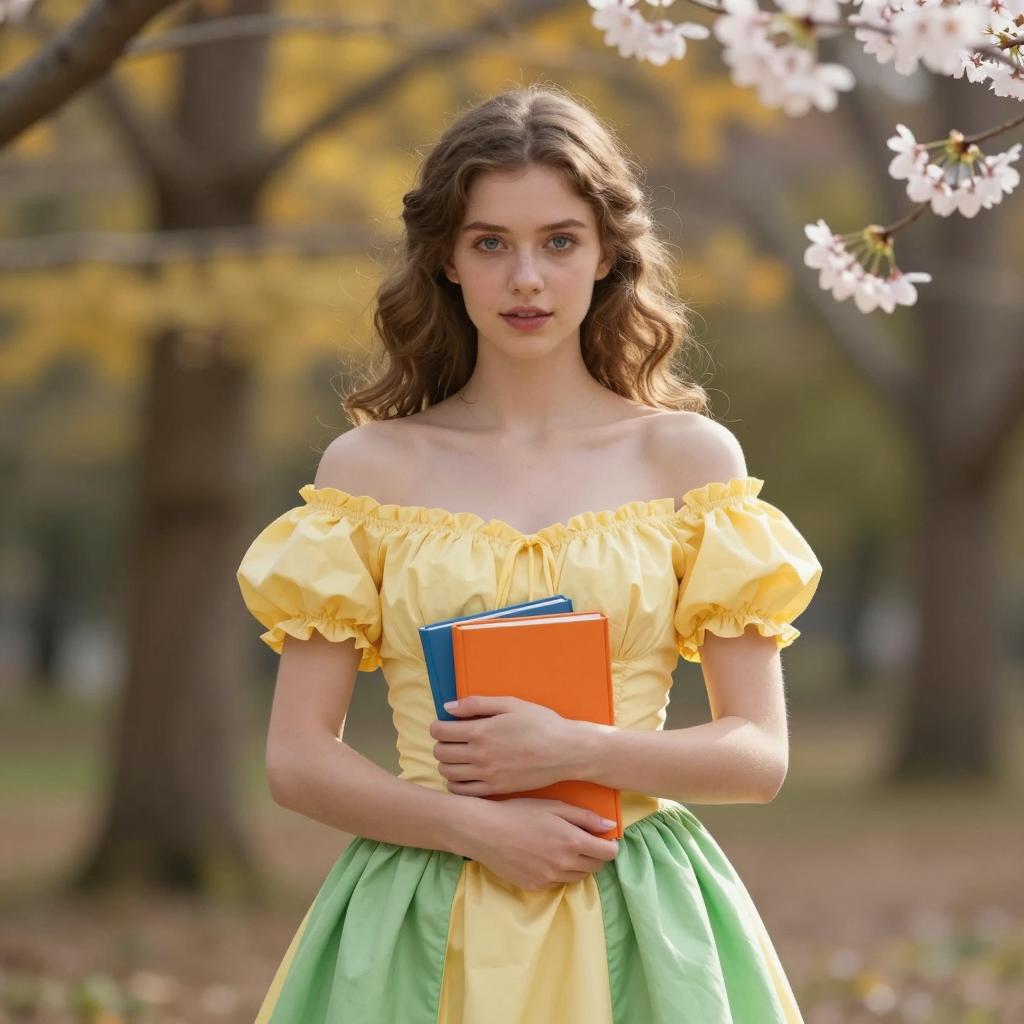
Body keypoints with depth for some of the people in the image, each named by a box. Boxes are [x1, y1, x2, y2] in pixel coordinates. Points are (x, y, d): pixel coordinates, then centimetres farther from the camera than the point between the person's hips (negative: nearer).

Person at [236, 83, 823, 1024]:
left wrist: (576, 748, -14)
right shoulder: (368, 467, 2)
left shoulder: (691, 457, 2)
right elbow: (298, 759, 0)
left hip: (637, 934, 0)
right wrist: (479, 827, -13)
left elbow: (760, 755, 0)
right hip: (424, 939, 0)